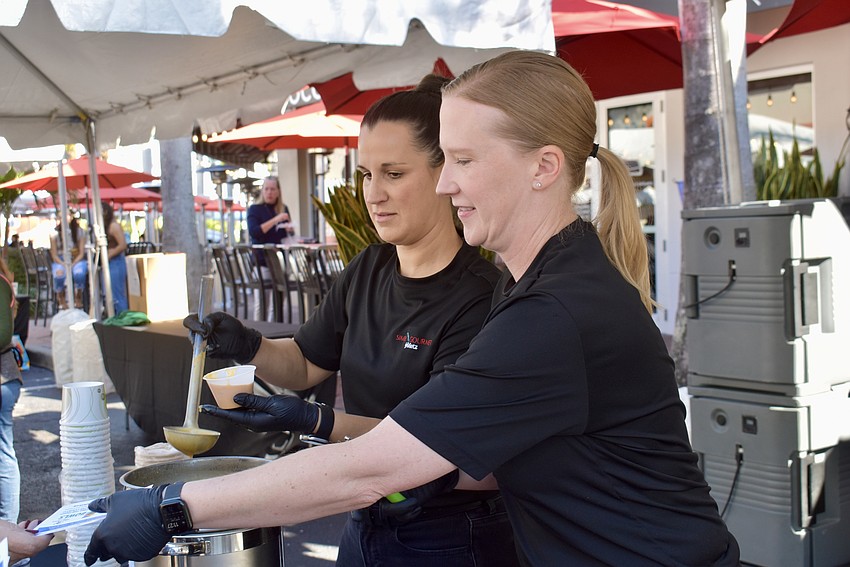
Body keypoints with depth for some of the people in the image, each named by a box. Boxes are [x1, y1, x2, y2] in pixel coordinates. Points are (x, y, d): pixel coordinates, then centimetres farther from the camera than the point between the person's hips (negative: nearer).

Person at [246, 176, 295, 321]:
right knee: (261, 302, -7)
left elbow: (290, 233, 22)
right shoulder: (255, 209, -1)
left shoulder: (283, 209, 13)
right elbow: (254, 232, -16)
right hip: (262, 261, -4)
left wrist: (290, 229, -2)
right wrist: (275, 220, -22)